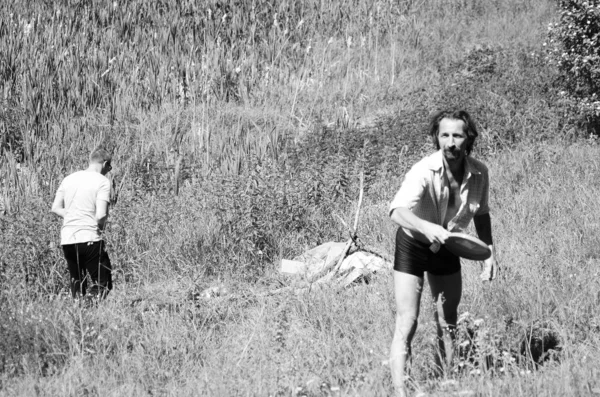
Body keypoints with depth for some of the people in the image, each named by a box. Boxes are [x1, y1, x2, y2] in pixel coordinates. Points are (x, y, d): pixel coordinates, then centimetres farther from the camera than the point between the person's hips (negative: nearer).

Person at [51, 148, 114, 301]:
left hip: (67, 239, 6)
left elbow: (56, 208, 12)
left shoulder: (69, 179, 12)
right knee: (103, 284, 0)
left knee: (76, 282, 15)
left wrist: (72, 218, 12)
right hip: (90, 239, -6)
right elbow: (101, 215, -15)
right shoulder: (102, 182, -6)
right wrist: (100, 226, 5)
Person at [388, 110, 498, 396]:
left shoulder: (478, 173, -13)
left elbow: (481, 214, 7)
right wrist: (426, 227, -62)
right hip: (413, 245, -5)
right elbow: (397, 212, -45)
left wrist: (489, 252, 1)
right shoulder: (423, 172, -30)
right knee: (407, 323, -12)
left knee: (448, 324, 13)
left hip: (446, 248, 5)